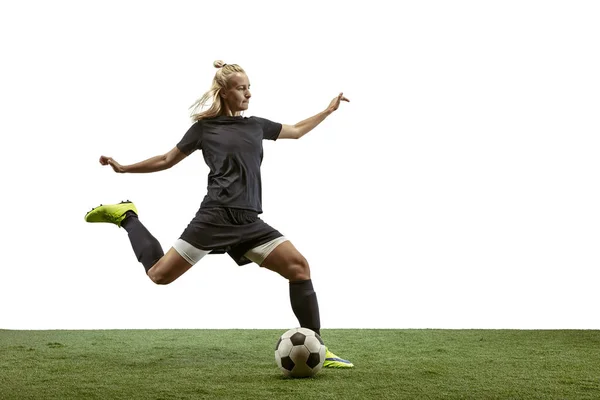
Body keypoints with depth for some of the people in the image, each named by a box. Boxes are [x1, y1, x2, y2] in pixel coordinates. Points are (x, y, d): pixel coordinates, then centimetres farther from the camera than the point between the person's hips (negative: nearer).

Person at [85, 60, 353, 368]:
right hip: (216, 217, -4)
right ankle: (127, 217, 18)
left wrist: (328, 110, 31)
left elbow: (297, 131, 33)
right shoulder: (204, 127, 6)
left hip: (249, 222, 4)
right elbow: (167, 160, 16)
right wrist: (123, 168, 14)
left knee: (299, 267, -11)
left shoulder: (256, 125, 18)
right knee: (159, 274, -7)